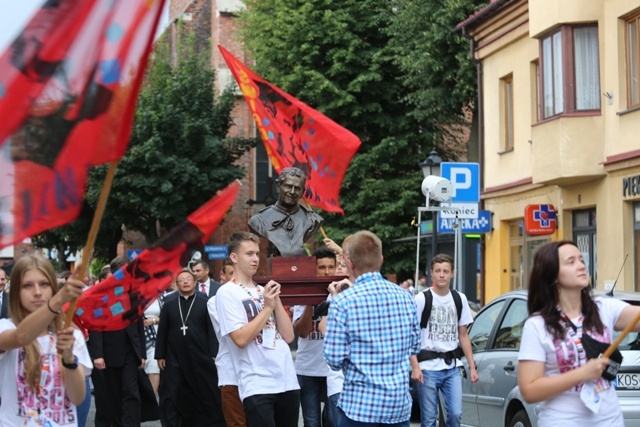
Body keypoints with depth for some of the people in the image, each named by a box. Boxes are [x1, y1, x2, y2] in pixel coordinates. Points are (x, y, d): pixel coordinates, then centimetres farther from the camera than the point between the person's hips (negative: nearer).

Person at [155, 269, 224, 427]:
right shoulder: (168, 304, 7)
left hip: (200, 358, -2)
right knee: (173, 396, 4)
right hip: (174, 358, 2)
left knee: (205, 394, 5)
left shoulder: (204, 302, 0)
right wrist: (160, 355, 3)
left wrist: (213, 355, -9)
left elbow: (212, 330, -3)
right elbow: (162, 332, 7)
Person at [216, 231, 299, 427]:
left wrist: (277, 301, -2)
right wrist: (267, 307, -12)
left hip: (287, 381, 6)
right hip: (257, 386, -6)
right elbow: (241, 339, -15)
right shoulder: (227, 293, -4)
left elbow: (288, 336, 8)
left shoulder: (264, 291, 15)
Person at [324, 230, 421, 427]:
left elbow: (334, 359, -11)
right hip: (400, 404, 5)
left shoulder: (343, 301, -12)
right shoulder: (404, 296, 3)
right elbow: (415, 346, 13)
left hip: (361, 405, -4)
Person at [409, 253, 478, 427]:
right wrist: (415, 367, -14)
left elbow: (463, 336, 14)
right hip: (428, 367, -3)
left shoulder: (460, 299, 8)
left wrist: (472, 366, 8)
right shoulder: (422, 299, -4)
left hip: (453, 367, 3)